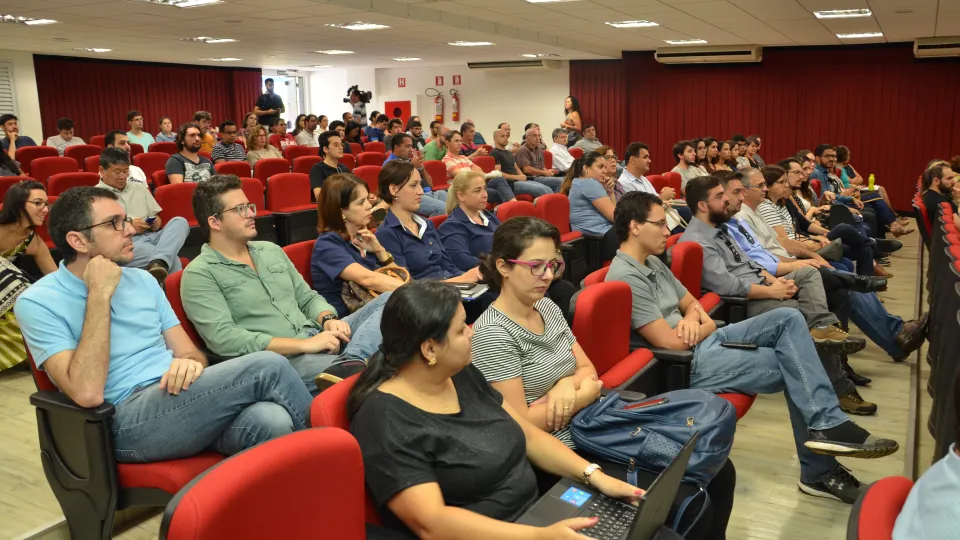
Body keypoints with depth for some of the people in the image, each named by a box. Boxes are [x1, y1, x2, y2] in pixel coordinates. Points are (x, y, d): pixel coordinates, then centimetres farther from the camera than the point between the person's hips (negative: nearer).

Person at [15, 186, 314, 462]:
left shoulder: (142, 280, 17)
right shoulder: (38, 302, -2)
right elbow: (87, 393, -16)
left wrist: (190, 363, -11)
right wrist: (99, 295, -12)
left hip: (186, 398, 5)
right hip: (128, 423, -5)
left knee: (270, 421, -31)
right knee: (267, 367, -25)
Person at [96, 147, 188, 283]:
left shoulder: (139, 188, 26)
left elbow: (156, 217, 27)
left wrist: (157, 223, 2)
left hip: (152, 236, 6)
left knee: (180, 221, -28)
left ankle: (158, 263, -47)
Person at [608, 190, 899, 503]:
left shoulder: (652, 262, 11)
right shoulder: (626, 278, -20)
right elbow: (670, 343, -22)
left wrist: (690, 319, -6)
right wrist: (705, 326, -2)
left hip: (703, 341, 9)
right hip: (686, 364, -9)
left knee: (788, 319, -4)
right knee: (792, 368, -8)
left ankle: (825, 426, -3)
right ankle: (819, 472, 3)